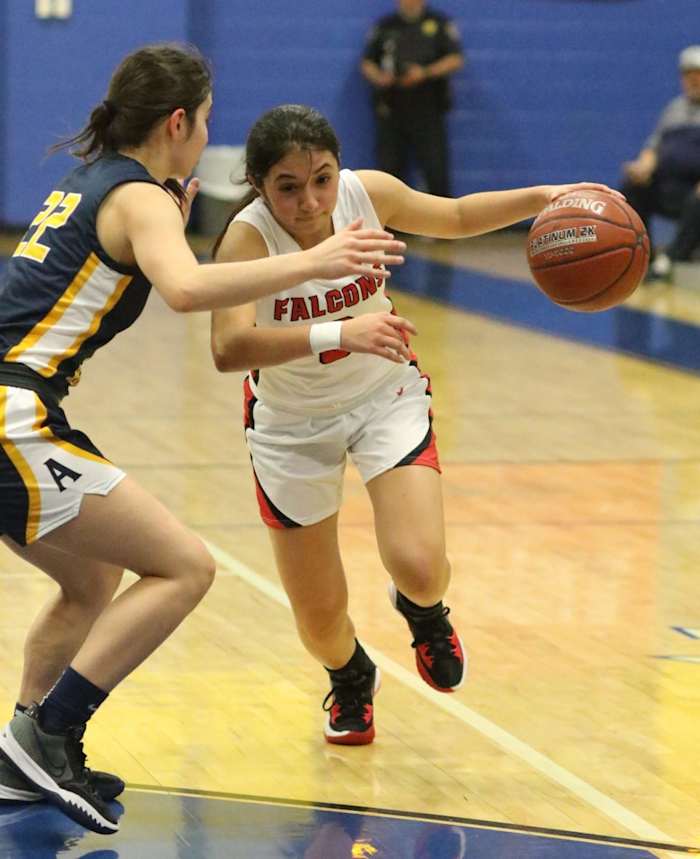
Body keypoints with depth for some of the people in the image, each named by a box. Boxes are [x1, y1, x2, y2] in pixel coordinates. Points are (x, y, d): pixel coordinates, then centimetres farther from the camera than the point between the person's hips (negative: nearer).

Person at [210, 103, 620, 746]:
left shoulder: (369, 193, -20)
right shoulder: (248, 236, -31)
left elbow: (454, 217, 2)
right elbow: (228, 348, -48)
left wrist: (542, 198, -13)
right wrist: (338, 334, -61)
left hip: (385, 395, 1)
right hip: (291, 424, -1)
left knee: (419, 568, -20)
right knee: (320, 621, 6)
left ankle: (423, 609, 20)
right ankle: (351, 680, 45)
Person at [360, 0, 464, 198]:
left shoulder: (440, 24, 6)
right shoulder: (384, 26, 13)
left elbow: (456, 59, 0)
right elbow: (367, 62, 15)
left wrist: (425, 72, -14)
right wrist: (378, 76, -7)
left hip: (428, 108, -2)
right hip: (390, 110, 2)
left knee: (436, 170, -9)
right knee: (389, 168, -1)